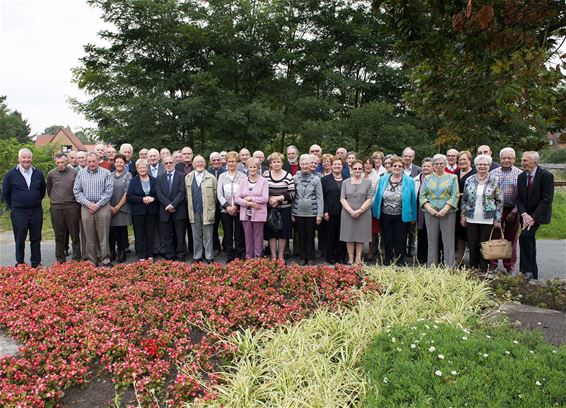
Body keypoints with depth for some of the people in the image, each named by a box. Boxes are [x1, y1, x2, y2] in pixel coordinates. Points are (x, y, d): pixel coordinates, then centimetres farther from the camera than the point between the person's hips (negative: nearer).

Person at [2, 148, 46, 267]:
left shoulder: (38, 174, 3)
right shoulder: (11, 175, -4)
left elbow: (42, 191, 16)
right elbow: (5, 193, 6)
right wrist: (13, 207, 8)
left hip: (36, 212, 2)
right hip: (18, 213, -2)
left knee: (36, 239, 9)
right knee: (19, 240, 6)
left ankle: (36, 264, 19)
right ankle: (20, 265, 17)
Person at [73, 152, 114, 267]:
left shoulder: (106, 173, 4)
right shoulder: (80, 174, 12)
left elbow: (109, 191, -3)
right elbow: (76, 191, 7)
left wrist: (97, 205, -10)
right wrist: (88, 204, -6)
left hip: (102, 207, -2)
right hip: (86, 207, 2)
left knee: (103, 235, -2)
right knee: (89, 236, 4)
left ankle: (105, 260, 4)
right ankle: (91, 261, 11)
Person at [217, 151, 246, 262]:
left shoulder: (243, 176, 1)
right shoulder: (222, 176, 9)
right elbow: (219, 193, 3)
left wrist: (236, 206, -13)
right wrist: (227, 206, -9)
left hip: (239, 210, -2)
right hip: (225, 210, 2)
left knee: (239, 235, 1)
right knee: (228, 235, 6)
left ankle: (238, 258, 9)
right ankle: (229, 257, 14)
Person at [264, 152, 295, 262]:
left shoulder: (288, 176, -4)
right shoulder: (266, 175, 1)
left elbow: (292, 194, -7)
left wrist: (278, 198, -16)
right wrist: (269, 199, -12)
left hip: (284, 209, -1)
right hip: (270, 209, 1)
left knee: (283, 232, 6)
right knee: (271, 233, 5)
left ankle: (281, 256, 19)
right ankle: (273, 256, 18)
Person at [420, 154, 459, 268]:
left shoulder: (452, 178, 8)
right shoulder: (427, 178, 13)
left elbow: (455, 196, -1)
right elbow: (422, 196, 6)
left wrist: (445, 209, -12)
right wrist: (429, 209, -9)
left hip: (448, 213, -2)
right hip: (430, 214, 2)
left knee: (448, 240, -2)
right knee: (432, 240, 5)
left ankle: (449, 266, 4)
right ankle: (431, 266, 12)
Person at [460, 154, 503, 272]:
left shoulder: (494, 181, -2)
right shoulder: (469, 180, 4)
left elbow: (499, 201, -1)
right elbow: (464, 199, 10)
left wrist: (498, 219, -4)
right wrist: (463, 216, 6)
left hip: (488, 220, -2)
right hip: (471, 219, 2)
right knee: (472, 246, 6)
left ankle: (483, 271, 16)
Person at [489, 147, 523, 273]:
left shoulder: (519, 174, 0)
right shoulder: (493, 173, 5)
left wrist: (514, 212, -10)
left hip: (512, 211, -1)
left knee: (511, 239, 8)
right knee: (494, 237, 3)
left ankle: (510, 266, 20)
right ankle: (492, 265, 11)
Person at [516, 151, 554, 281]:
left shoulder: (546, 176, -12)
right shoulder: (521, 176, 5)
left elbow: (547, 199, -17)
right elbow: (518, 198, 4)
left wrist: (534, 217, -22)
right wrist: (524, 214, -12)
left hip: (538, 215, -6)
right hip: (525, 215, 6)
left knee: (525, 235, -25)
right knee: (529, 242, 9)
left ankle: (527, 270, -17)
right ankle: (533, 274, 20)